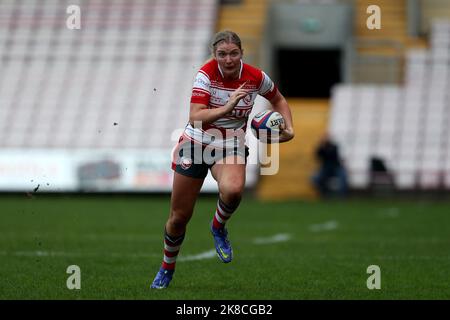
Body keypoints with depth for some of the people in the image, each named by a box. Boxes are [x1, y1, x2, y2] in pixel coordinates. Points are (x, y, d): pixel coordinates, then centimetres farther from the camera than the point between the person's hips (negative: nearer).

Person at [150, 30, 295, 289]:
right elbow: (195, 117, -27)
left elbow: (278, 100, 12)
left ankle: (219, 227, -1)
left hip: (231, 146, 1)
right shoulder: (207, 73, -17)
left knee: (233, 190, -35)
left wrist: (289, 128, -3)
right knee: (179, 217, 4)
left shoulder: (255, 77, -10)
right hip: (196, 142, 0)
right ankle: (167, 268, 31)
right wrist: (226, 108, -39)